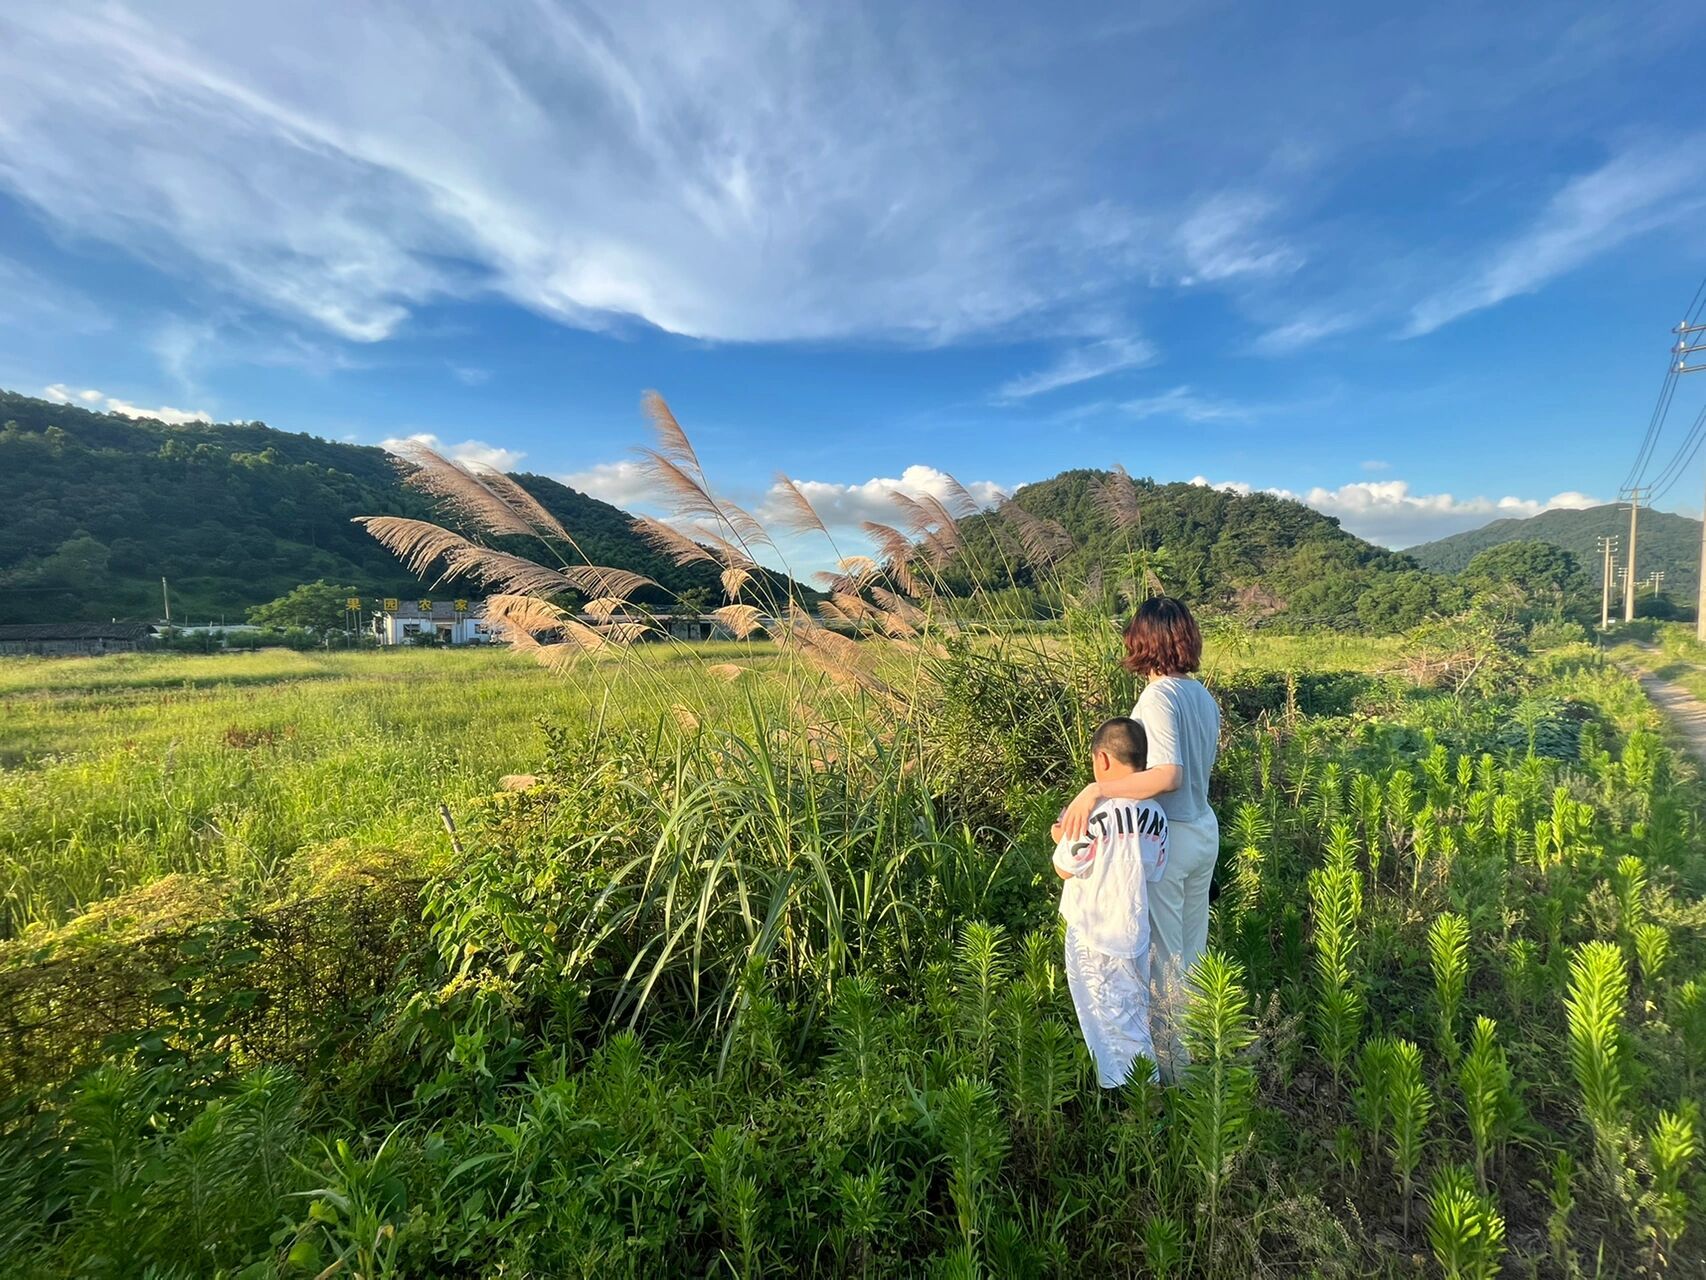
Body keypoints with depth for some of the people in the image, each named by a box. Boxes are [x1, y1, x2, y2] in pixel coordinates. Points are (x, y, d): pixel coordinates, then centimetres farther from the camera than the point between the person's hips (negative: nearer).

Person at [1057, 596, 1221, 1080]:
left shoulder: (1158, 697, -21)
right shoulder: (1203, 696, 3)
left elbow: (1168, 775, -33)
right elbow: (1199, 767, 10)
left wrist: (1095, 790, -34)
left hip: (1165, 839, -8)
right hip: (1204, 830, 8)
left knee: (1163, 958, 8)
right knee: (1193, 950, 23)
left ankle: (1171, 1064, 23)